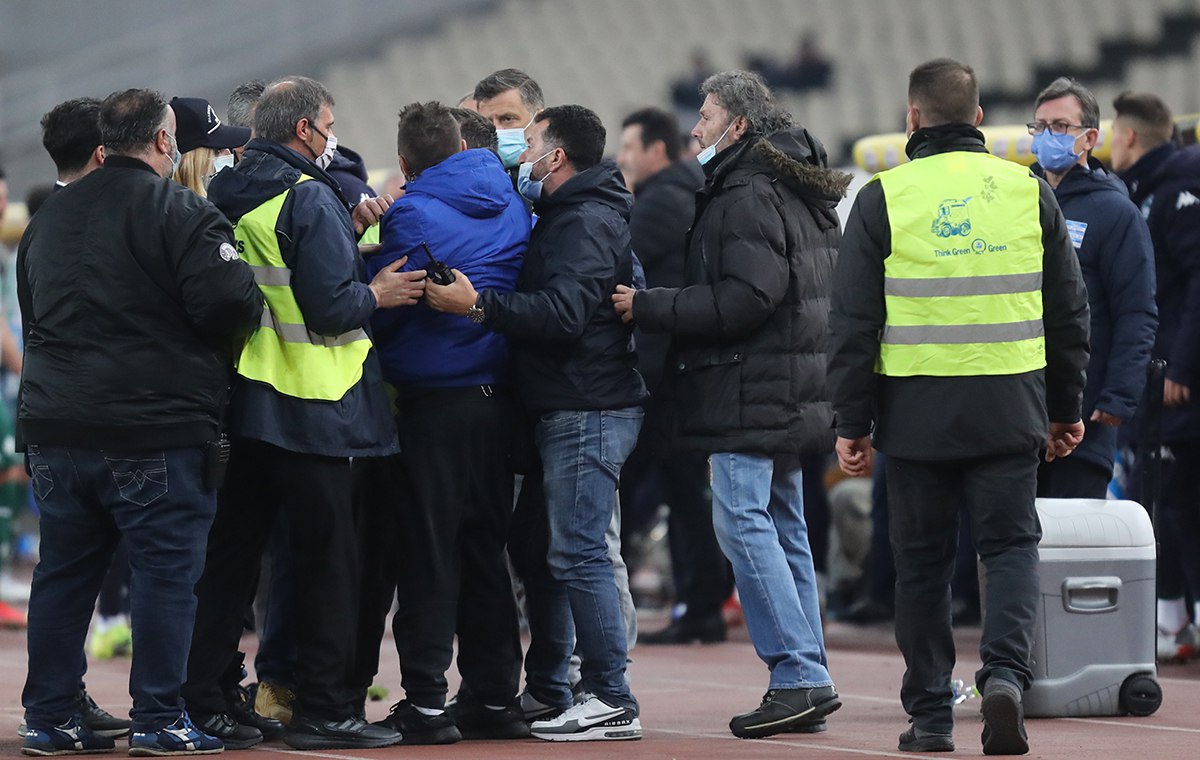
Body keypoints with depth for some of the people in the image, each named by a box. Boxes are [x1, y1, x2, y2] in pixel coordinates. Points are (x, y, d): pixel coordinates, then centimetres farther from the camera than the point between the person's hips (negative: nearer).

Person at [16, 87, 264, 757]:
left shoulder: (51, 216, 15)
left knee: (64, 572, 12)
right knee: (167, 569, -1)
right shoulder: (178, 210, -9)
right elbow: (229, 300, -18)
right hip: (155, 428, -7)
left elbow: (32, 307, 24)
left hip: (55, 425, 7)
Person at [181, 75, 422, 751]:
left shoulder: (226, 197, 9)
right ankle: (324, 709, 1)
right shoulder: (308, 198, -14)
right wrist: (377, 295, -1)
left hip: (239, 405, 7)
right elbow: (329, 306, -19)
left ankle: (204, 699, 11)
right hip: (310, 409, -7)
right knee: (328, 562, 0)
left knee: (232, 555, 11)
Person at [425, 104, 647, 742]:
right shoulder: (563, 217, 20)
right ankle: (550, 695, 20)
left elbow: (561, 313, -26)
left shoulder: (586, 223, -13)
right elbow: (549, 307, 23)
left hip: (588, 413, -11)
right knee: (544, 551, 14)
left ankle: (612, 702, -10)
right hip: (564, 410, 11)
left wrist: (478, 305, -27)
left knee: (577, 554, -11)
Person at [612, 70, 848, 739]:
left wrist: (650, 307, -17)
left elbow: (746, 298, -23)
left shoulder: (748, 195, -14)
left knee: (743, 523, -11)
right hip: (790, 393, 10)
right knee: (784, 527, 11)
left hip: (750, 394, -10)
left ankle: (799, 676, -14)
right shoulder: (799, 191, 18)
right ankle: (809, 681, 11)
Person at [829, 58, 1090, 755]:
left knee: (923, 561, 8)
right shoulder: (1029, 192, 4)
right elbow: (1070, 312, 10)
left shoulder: (884, 198, -2)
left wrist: (853, 423, 4)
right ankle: (1005, 672, -16)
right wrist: (1067, 408, 19)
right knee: (1011, 544, 7)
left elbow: (854, 323, -2)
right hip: (1009, 410, 1)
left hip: (917, 410, -1)